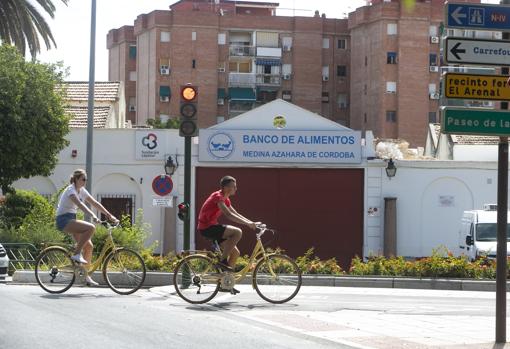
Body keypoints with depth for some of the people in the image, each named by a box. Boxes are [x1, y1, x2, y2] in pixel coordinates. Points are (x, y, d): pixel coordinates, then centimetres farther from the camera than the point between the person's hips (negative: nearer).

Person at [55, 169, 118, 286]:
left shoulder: (82, 191, 12)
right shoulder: (71, 190, -15)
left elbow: (95, 203, 12)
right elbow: (80, 204, -30)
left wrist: (109, 215, 4)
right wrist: (93, 216, -42)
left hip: (71, 220, 9)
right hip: (64, 220, -9)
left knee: (88, 245, 1)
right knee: (91, 227, -27)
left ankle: (85, 275, 6)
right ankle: (76, 254, -18)